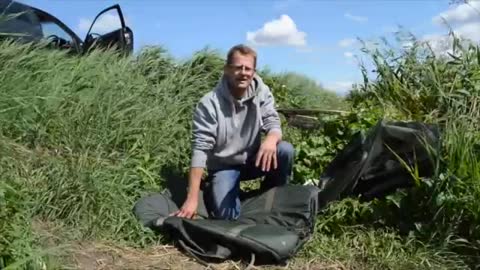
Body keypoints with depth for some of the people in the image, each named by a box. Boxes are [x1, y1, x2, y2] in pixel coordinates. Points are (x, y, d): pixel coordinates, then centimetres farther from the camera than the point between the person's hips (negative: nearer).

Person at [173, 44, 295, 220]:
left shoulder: (262, 93, -11)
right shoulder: (209, 103, -22)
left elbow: (273, 124, -15)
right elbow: (200, 149, -25)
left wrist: (271, 140, -44)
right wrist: (192, 199, -29)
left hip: (253, 159, 3)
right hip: (224, 166, -3)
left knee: (285, 150, -24)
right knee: (226, 215, -21)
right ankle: (212, 188, 15)